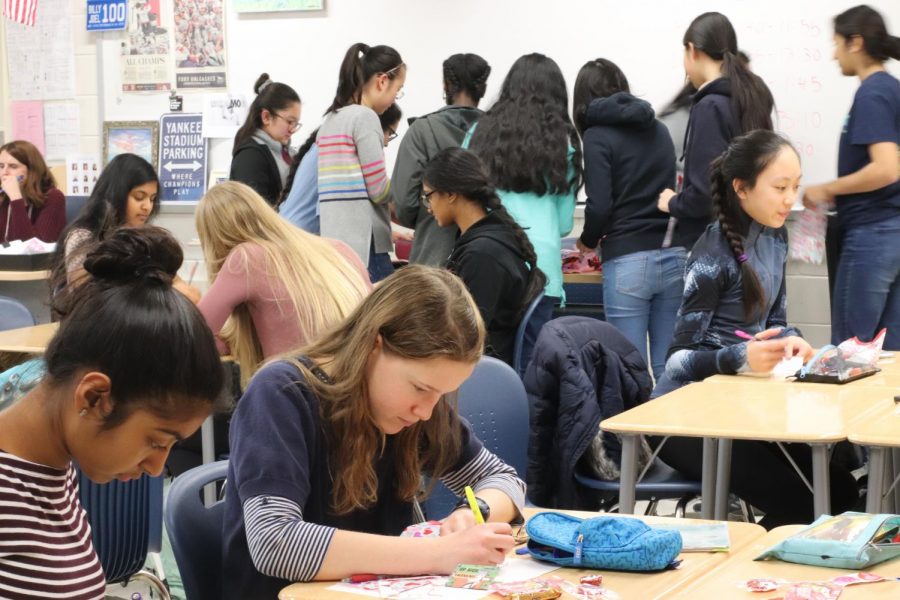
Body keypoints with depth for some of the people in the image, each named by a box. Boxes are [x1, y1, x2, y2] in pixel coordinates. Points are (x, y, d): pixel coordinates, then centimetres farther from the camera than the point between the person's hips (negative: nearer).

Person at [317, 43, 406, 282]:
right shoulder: (365, 117, -8)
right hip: (363, 246, -9)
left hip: (333, 243, 9)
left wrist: (389, 231, 23)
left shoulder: (330, 121, 18)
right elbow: (379, 190, -11)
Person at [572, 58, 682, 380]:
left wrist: (588, 241, 10)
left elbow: (600, 206, -9)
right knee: (670, 370, 7)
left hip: (627, 261, -5)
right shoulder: (659, 130, 15)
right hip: (674, 257, 5)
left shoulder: (598, 136, -2)